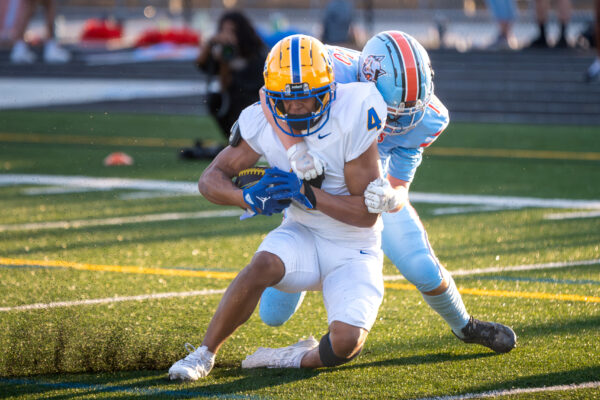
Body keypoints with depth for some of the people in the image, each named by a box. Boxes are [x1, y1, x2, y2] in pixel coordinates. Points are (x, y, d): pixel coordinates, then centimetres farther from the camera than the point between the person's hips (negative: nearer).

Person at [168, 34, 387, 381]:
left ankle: (296, 359, 7)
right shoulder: (264, 122, -11)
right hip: (303, 235, 2)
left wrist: (307, 193, -31)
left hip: (354, 250, -2)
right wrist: (248, 198, -26)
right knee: (262, 265, -32)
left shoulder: (351, 120, -23)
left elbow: (368, 213, -19)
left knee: (346, 343, -26)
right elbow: (211, 179, -4)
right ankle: (205, 354, -14)